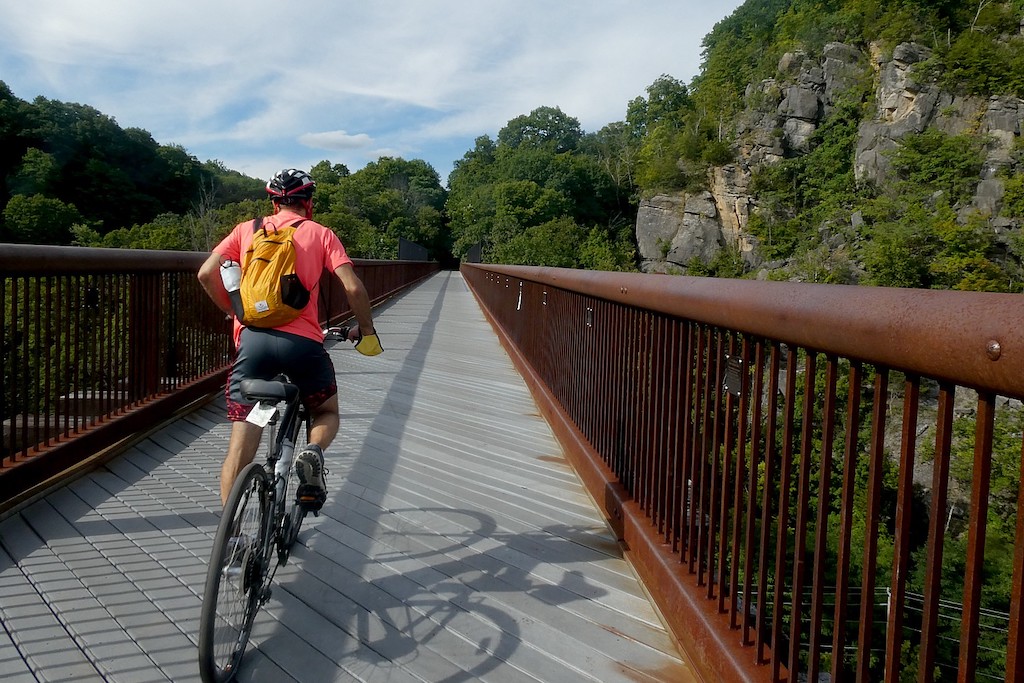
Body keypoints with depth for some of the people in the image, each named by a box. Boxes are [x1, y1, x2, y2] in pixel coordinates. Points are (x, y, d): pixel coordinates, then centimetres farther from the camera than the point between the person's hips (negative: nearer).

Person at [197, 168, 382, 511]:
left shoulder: (247, 229, 17)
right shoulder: (320, 234, 11)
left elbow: (206, 274, 6)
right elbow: (353, 287, 0)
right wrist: (366, 332, 14)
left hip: (253, 339, 1)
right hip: (302, 341, -1)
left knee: (240, 446, 6)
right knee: (327, 412, 24)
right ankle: (313, 453, -9)